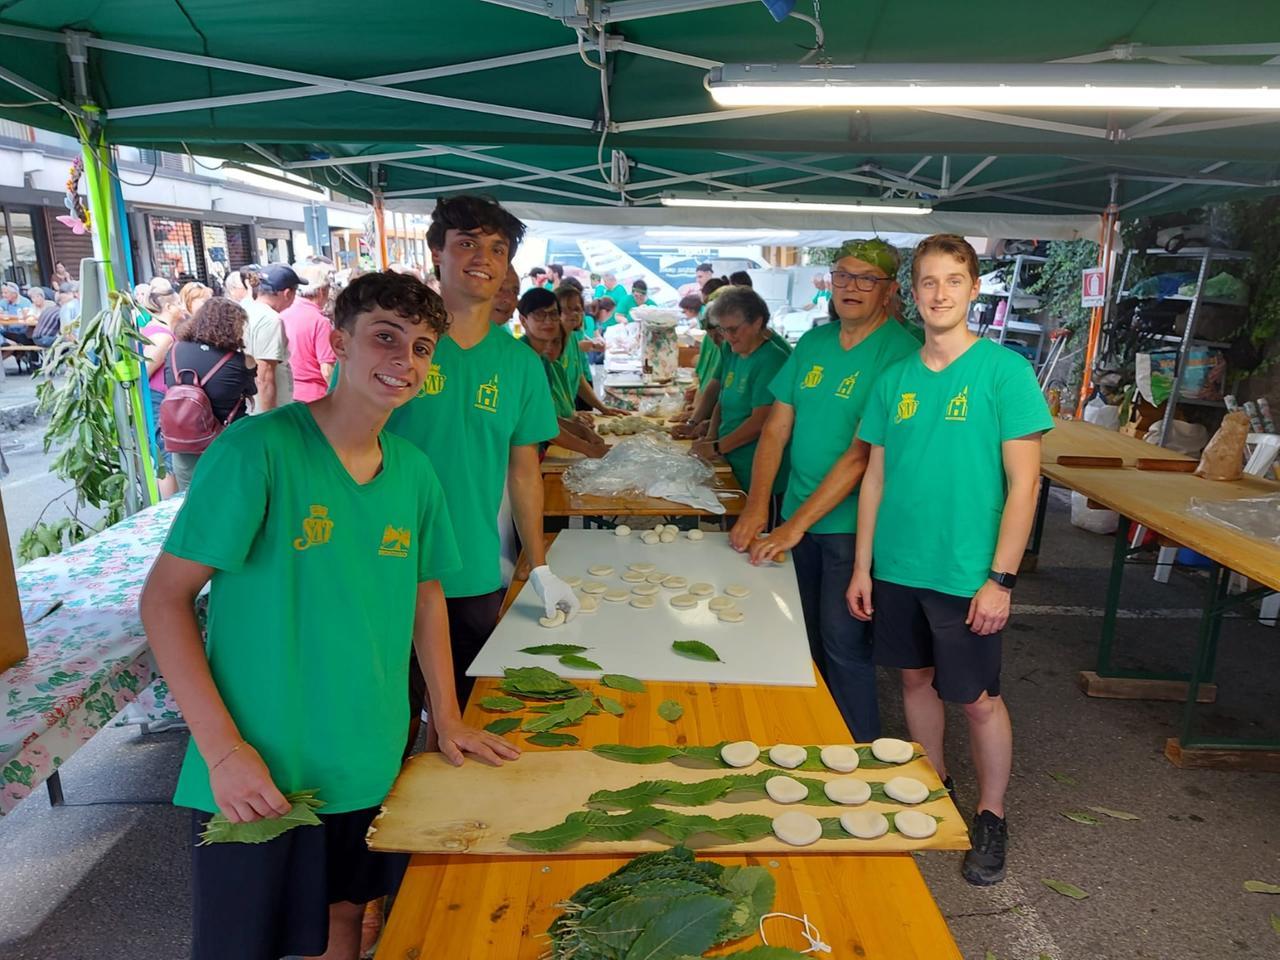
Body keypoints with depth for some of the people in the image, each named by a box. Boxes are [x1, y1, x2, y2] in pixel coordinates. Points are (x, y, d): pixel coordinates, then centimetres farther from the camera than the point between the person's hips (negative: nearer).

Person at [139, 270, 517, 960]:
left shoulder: (414, 471, -1)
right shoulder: (257, 449, -18)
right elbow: (165, 598, -14)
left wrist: (447, 719, 7)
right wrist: (223, 748, -19)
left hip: (371, 764, 5)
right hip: (256, 775, -4)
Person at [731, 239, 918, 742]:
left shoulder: (900, 354, -13)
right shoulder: (813, 342, 6)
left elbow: (862, 455, -20)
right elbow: (776, 429, 5)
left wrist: (794, 526, -20)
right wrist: (756, 509, -5)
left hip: (853, 525, -6)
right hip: (796, 517, 6)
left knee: (842, 642, 0)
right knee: (802, 638, 16)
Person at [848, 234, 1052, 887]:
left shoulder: (1004, 370, -9)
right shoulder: (894, 378, 4)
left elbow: (1023, 483, -10)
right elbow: (875, 477, 7)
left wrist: (1000, 578, -14)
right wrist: (863, 566, 5)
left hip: (966, 574, -4)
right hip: (896, 566, 5)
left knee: (977, 698, 8)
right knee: (916, 677, 18)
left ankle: (990, 815, 30)